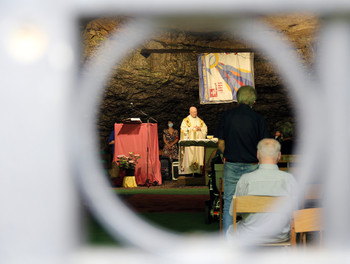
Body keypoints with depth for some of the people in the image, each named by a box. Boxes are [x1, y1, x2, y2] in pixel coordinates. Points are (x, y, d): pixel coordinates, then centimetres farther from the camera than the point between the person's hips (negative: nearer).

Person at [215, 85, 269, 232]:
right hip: (252, 167, -1)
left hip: (231, 166, 1)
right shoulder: (258, 119, -5)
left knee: (229, 204, 7)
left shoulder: (226, 116, -1)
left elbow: (221, 144, 3)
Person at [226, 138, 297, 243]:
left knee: (231, 230, 32)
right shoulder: (289, 179, -13)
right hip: (280, 237, 2)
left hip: (250, 238, -2)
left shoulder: (245, 179, -17)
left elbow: (233, 211, -5)